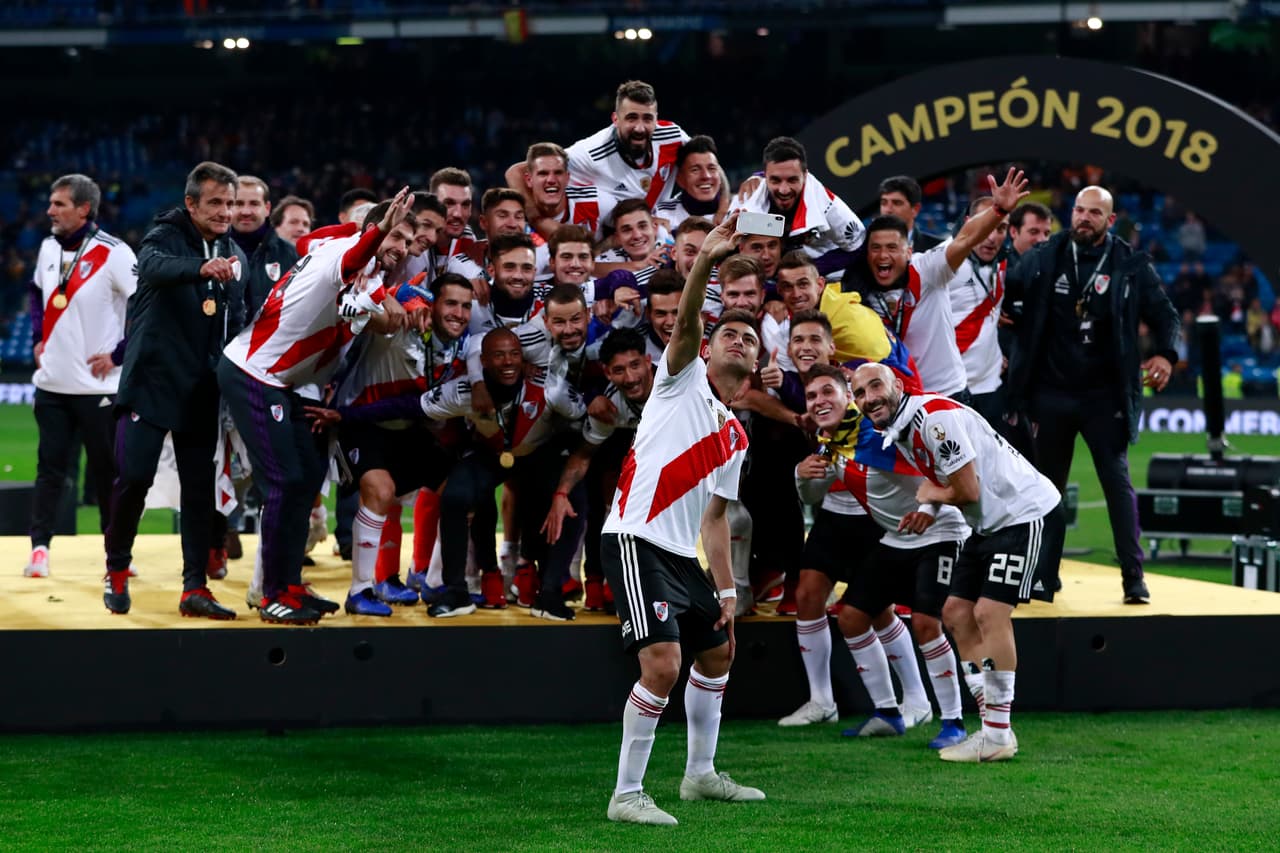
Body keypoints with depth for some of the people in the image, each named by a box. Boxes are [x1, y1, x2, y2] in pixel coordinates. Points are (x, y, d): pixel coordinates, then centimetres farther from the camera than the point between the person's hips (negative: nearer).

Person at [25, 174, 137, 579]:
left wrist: (118, 354, -14)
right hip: (52, 382, 5)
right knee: (50, 467, 5)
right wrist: (38, 339, 15)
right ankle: (39, 548, 7)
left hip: (98, 386, -5)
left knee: (105, 471, 4)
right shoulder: (49, 247, 7)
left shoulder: (113, 253, -14)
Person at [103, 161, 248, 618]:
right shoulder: (165, 237, -8)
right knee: (134, 475, -9)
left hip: (202, 390, 5)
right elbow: (155, 266, -32)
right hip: (151, 382, -5)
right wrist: (202, 267, -51)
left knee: (200, 486, 2)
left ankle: (195, 587, 5)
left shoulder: (235, 256, 11)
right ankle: (117, 570, 11)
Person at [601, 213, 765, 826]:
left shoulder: (736, 438, 21)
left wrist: (727, 590, 14)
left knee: (718, 651, 20)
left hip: (683, 555, 9)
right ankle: (626, 795, -10)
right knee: (662, 665, -19)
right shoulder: (682, 380, 3)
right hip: (635, 540, -9)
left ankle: (701, 774, 36)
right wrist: (703, 263, -33)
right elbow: (685, 323, -17)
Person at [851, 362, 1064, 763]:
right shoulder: (895, 432, 8)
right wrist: (926, 508, -7)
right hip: (991, 523, 10)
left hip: (1028, 515, -10)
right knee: (957, 614, 7)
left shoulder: (936, 416, -21)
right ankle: (993, 729, 10)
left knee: (989, 613, -16)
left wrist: (929, 496, -2)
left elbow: (967, 491, -20)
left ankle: (997, 735, -11)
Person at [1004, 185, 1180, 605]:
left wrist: (1166, 354, -17)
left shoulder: (1130, 265, -2)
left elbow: (1164, 314, 1)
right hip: (1051, 393, 2)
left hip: (1103, 396, -2)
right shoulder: (1045, 258, 2)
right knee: (1047, 484, 11)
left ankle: (1133, 575, -2)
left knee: (1117, 481, -4)